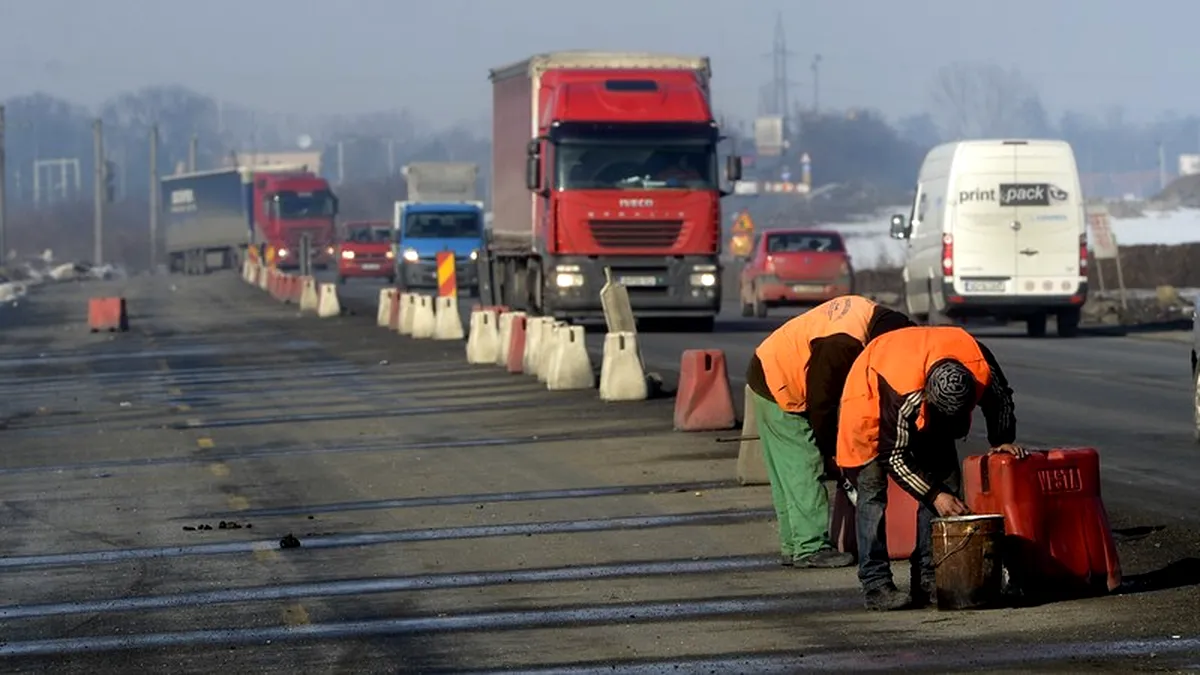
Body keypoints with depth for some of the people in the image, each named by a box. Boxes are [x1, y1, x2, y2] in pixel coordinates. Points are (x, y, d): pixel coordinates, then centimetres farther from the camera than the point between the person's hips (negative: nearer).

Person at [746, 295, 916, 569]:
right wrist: (830, 448, -9)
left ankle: (793, 546, 17)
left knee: (789, 473, 12)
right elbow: (821, 401, -21)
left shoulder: (867, 311, -1)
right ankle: (811, 549, -6)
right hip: (778, 389, -10)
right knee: (803, 469, -8)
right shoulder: (843, 344, -31)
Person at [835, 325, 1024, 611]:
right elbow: (893, 456, -31)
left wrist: (1003, 441, -18)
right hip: (872, 396, -5)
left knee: (945, 478, -4)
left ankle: (928, 578, -2)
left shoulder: (981, 367, -33)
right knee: (873, 486, -17)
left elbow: (1001, 401, -7)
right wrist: (934, 495, -32)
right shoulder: (902, 394, -44)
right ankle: (875, 584, -18)